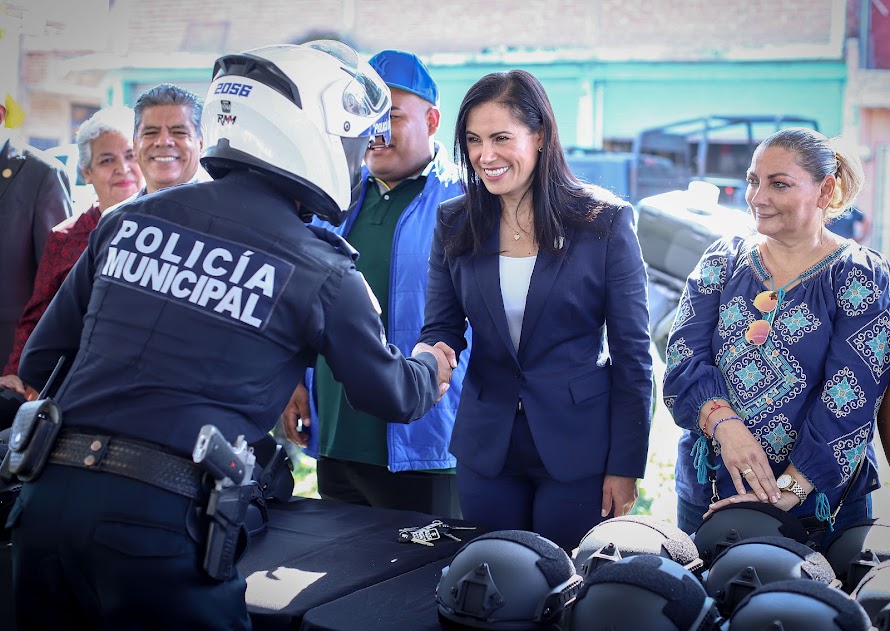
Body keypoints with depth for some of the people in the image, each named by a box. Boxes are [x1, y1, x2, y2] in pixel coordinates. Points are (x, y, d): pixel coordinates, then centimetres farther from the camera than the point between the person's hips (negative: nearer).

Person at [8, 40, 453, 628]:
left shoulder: (129, 217, 7)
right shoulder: (318, 271, -4)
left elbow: (40, 361, 14)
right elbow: (389, 392, 13)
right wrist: (430, 369, 35)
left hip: (47, 495, 5)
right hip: (161, 521, -4)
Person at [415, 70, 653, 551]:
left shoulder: (605, 221, -6)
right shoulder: (454, 224, 3)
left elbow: (631, 353, -5)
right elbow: (440, 328, 6)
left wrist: (626, 466, -8)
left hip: (577, 448, -3)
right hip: (485, 449, 3)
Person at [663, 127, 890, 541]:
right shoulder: (723, 261, 6)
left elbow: (849, 401, -15)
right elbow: (684, 357, -5)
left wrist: (789, 490, -23)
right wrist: (723, 423, -24)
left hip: (816, 506, -3)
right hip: (706, 494, 3)